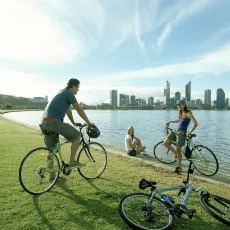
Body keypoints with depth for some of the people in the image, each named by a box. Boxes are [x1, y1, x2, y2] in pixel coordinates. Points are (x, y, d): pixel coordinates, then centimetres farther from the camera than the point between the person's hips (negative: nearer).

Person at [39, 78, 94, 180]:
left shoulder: (63, 93, 25)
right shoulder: (69, 93, -4)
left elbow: (68, 110, 32)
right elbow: (79, 109, -5)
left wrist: (73, 122, 38)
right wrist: (89, 123, 3)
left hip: (45, 122, 10)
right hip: (54, 121, -10)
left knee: (51, 150, 14)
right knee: (77, 135, 0)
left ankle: (52, 175, 24)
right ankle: (72, 162, 5)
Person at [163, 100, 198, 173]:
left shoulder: (188, 113, -12)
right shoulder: (180, 112, 11)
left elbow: (196, 124, -20)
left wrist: (189, 132, -18)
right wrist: (171, 121, 25)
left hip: (182, 133, -8)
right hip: (175, 131, 8)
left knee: (178, 150, -3)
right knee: (165, 143, -1)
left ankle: (179, 167, 14)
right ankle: (176, 154, 20)